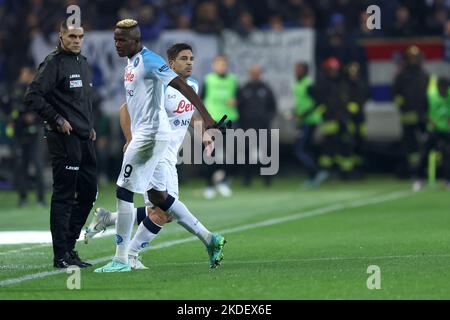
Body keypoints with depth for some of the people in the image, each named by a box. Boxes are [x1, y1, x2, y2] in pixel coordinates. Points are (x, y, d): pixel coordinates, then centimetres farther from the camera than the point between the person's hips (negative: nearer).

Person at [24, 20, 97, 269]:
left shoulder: (83, 63, 18)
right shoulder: (53, 63, -10)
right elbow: (32, 96, -17)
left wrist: (90, 126, 17)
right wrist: (57, 120, -16)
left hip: (85, 138, 9)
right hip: (64, 138, -9)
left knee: (88, 193, 11)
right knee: (64, 196, -7)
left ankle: (69, 245, 21)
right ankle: (62, 256, -5)